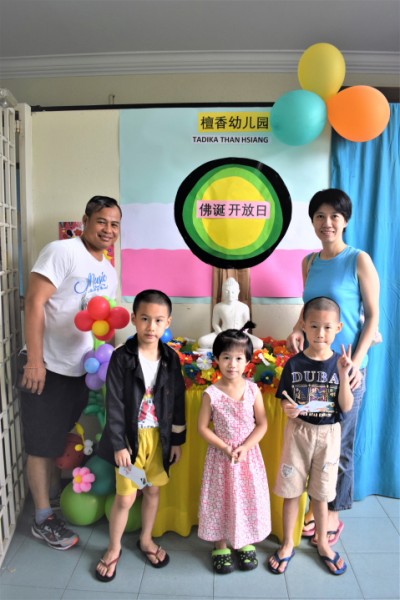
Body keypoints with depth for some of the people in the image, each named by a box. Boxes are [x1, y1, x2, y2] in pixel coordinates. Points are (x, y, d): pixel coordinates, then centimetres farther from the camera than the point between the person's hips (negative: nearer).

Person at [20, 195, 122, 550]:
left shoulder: (109, 272, 10)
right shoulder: (62, 252, -14)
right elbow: (34, 303, -19)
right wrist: (35, 360, -22)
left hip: (83, 370, 7)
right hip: (48, 367, -7)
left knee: (62, 439, 23)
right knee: (42, 444, 7)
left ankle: (55, 498, 43)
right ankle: (43, 519, 22)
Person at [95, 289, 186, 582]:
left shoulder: (171, 359, -5)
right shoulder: (121, 358, -15)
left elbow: (178, 402, 2)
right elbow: (114, 405, -13)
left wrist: (177, 440, 4)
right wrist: (118, 444, -14)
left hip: (160, 436, 3)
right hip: (131, 436, -3)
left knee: (153, 490, 18)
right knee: (126, 497, 6)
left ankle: (146, 539, 42)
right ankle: (114, 548, 31)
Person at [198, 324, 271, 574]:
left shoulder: (252, 389, -11)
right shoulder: (211, 393, -15)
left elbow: (262, 424, -6)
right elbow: (203, 427, -8)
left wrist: (245, 447, -16)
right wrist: (225, 448, -16)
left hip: (249, 454, 1)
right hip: (221, 455, -1)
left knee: (249, 497, 14)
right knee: (221, 498, 12)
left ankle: (247, 543, 38)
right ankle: (221, 546, 34)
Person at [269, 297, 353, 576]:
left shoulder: (341, 363, -9)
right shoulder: (294, 364, -10)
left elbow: (346, 407, -12)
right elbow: (285, 402, -3)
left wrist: (343, 375, -24)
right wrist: (289, 410, -25)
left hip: (328, 435, 1)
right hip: (298, 431, 0)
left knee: (321, 492, 16)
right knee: (291, 490, 11)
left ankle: (322, 543, 40)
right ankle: (288, 544, 32)